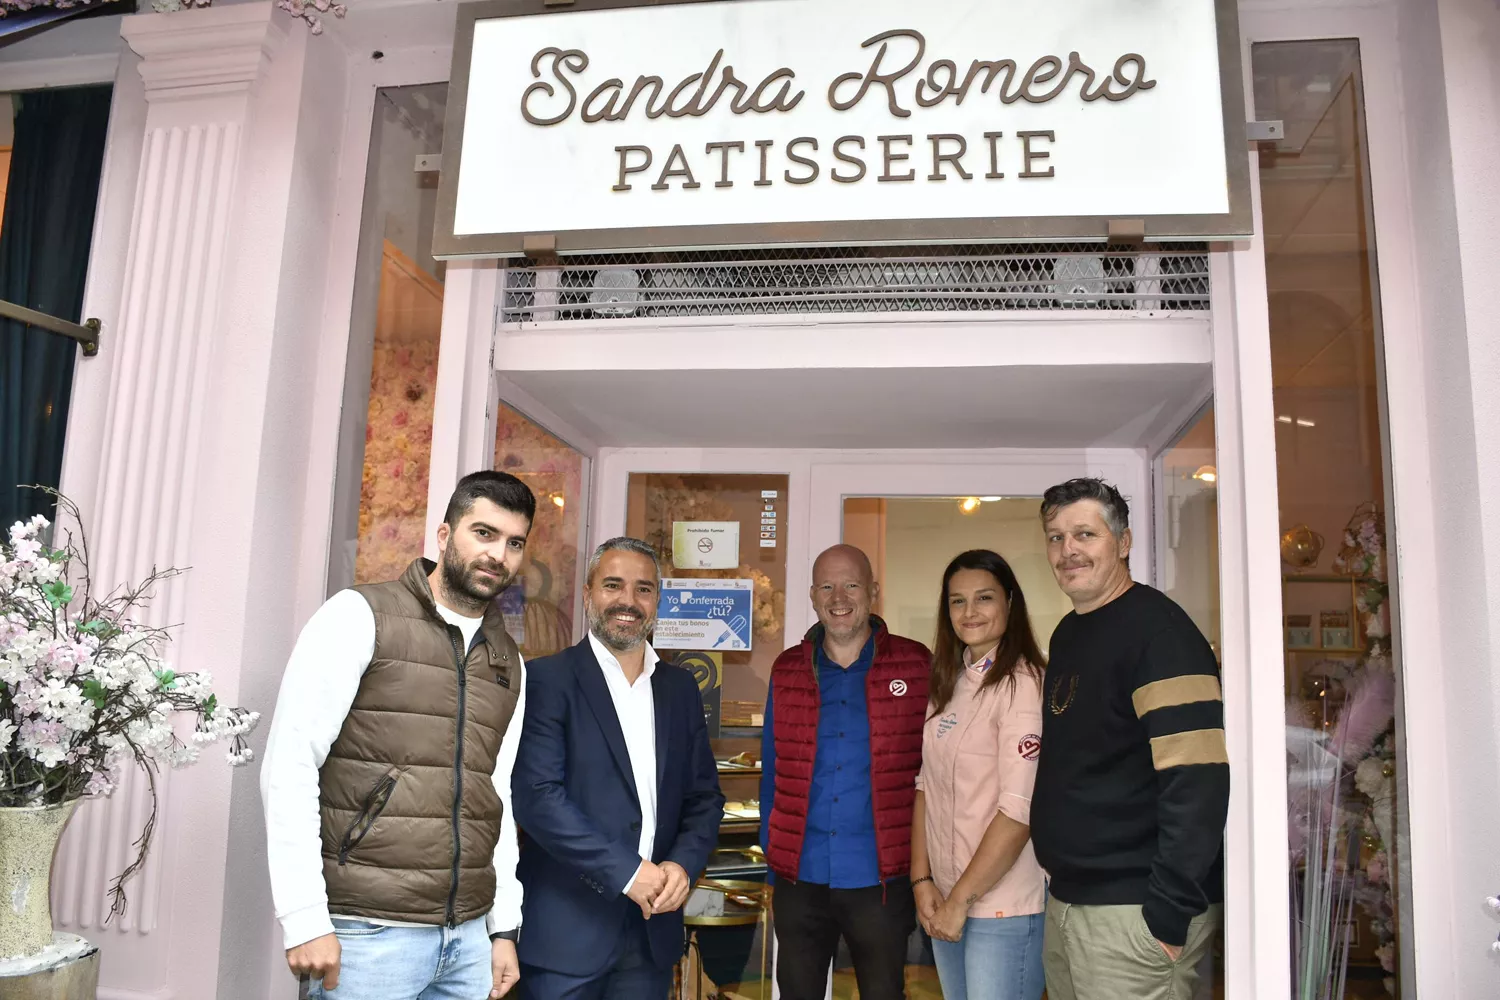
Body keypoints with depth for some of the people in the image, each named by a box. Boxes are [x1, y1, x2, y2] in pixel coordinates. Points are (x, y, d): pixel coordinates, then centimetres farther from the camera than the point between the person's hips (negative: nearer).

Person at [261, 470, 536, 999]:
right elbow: (288, 765, -11)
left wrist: (503, 927, 10)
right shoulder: (360, 616, -7)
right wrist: (305, 919, -15)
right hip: (369, 933, -5)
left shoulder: (509, 662, 10)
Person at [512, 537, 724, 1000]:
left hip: (653, 928, 5)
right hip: (566, 927, -4)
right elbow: (536, 794, -15)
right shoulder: (547, 679, -6)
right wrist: (626, 872, -16)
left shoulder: (680, 687, 9)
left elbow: (705, 797, 10)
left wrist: (684, 864, -7)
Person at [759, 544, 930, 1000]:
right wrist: (771, 849, 5)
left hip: (881, 879, -2)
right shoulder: (787, 671, 3)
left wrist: (924, 864, -3)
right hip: (799, 877, 2)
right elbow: (773, 770, 9)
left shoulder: (916, 666, -4)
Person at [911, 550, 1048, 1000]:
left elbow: (1019, 810, -19)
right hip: (945, 899, 6)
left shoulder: (1021, 683, -14)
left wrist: (961, 899, -14)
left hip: (1004, 909, -6)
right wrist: (922, 880, -1)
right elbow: (926, 786, 7)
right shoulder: (947, 684, 7)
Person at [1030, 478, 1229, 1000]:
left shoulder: (1156, 628, -15)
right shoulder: (1067, 634, 12)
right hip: (1068, 901, 8)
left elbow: (1197, 779, -22)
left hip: (1133, 911, -8)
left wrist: (1170, 914, -23)